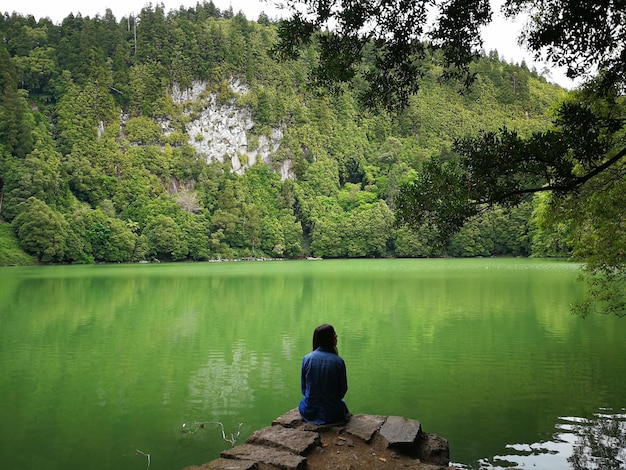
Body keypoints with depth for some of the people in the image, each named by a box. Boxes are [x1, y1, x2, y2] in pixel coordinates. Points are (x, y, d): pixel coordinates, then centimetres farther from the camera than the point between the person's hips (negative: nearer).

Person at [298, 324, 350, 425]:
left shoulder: (307, 358, -7)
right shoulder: (338, 361, -13)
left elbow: (303, 388, 2)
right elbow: (342, 390, -3)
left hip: (308, 412, 2)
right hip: (331, 413, -1)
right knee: (342, 404, 33)